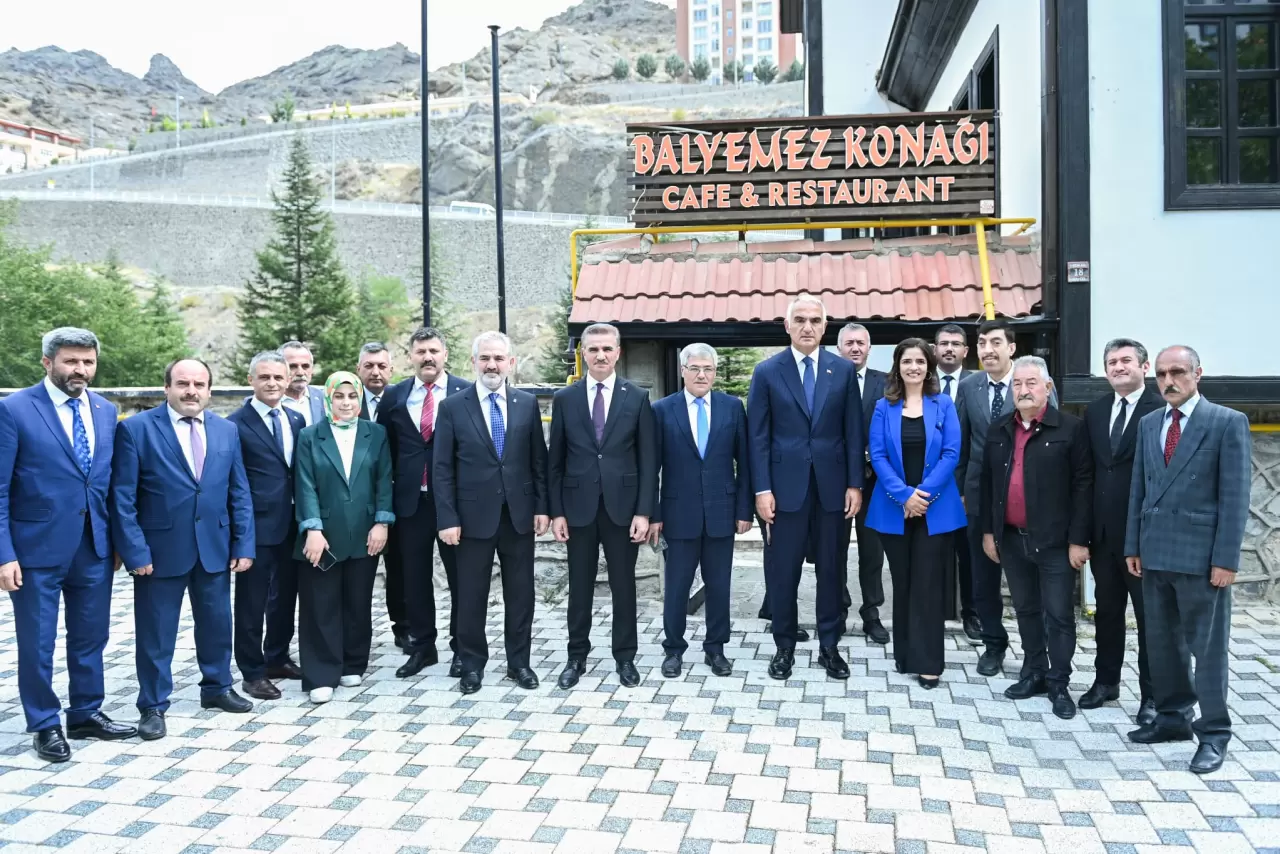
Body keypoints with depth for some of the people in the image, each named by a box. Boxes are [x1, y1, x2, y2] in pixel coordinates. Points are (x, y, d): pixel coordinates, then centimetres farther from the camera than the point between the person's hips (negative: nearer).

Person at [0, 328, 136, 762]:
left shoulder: (106, 411, 6)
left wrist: (119, 539, 9)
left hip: (95, 547, 5)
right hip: (37, 547, -5)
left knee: (91, 636, 15)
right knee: (37, 643, 8)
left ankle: (86, 714, 31)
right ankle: (45, 725, 24)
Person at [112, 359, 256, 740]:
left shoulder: (227, 430, 5)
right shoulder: (135, 429, -7)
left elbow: (239, 493, 6)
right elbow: (122, 498, -9)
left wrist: (244, 544, 1)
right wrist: (135, 551, -14)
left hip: (214, 545, 4)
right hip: (160, 548, -4)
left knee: (217, 622, 16)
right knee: (156, 632, 7)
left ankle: (217, 687, 35)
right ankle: (153, 705, 22)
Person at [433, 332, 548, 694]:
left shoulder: (528, 404, 4)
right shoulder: (452, 406, -2)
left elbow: (539, 460, 7)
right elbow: (442, 469, -3)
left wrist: (542, 506, 1)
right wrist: (448, 518, -9)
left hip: (519, 513, 2)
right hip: (474, 515, -2)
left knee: (521, 592, 10)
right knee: (471, 595, 7)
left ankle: (519, 662, 24)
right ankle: (472, 664, 22)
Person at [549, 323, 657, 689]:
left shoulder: (638, 397, 1)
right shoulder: (564, 399, 3)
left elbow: (648, 459, -1)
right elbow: (555, 460, 5)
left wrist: (643, 511, -7)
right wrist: (556, 511, -1)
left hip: (622, 505, -1)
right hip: (579, 507, 1)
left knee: (623, 586, 8)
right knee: (579, 587, 9)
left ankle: (625, 657, 21)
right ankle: (577, 657, 22)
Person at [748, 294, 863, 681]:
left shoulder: (844, 370, 5)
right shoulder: (767, 371, 0)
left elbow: (853, 432, 5)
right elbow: (758, 436, -2)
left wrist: (855, 484, -1)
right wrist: (762, 489, -8)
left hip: (832, 485, 2)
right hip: (786, 485, -1)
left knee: (830, 569, 10)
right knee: (784, 572, 5)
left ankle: (829, 646, 22)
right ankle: (784, 647, 19)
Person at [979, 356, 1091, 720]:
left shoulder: (1070, 428, -8)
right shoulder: (998, 429, 7)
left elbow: (1082, 486, -9)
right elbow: (987, 482, 11)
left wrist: (1078, 540, -12)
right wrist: (988, 530, 9)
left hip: (1054, 541, -5)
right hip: (1011, 538, 5)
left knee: (1058, 615, 3)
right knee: (1026, 610, 15)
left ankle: (1059, 684, 15)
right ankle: (1034, 673, 29)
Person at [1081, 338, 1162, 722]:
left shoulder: (1162, 410, -11)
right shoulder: (1094, 412, 9)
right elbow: (1089, 471, 9)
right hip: (1104, 532, 6)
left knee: (1150, 616, 6)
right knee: (1107, 611, 16)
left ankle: (1151, 694, 17)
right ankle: (1106, 681, 30)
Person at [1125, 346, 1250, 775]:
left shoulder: (1228, 422, -6)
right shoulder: (1148, 424, 11)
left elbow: (1235, 496, -10)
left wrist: (1226, 559, -13)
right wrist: (1133, 546, 9)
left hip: (1201, 555, -6)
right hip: (1155, 553, 6)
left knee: (1208, 646, 3)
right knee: (1163, 641, 14)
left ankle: (1213, 733, 14)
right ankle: (1173, 717, 28)